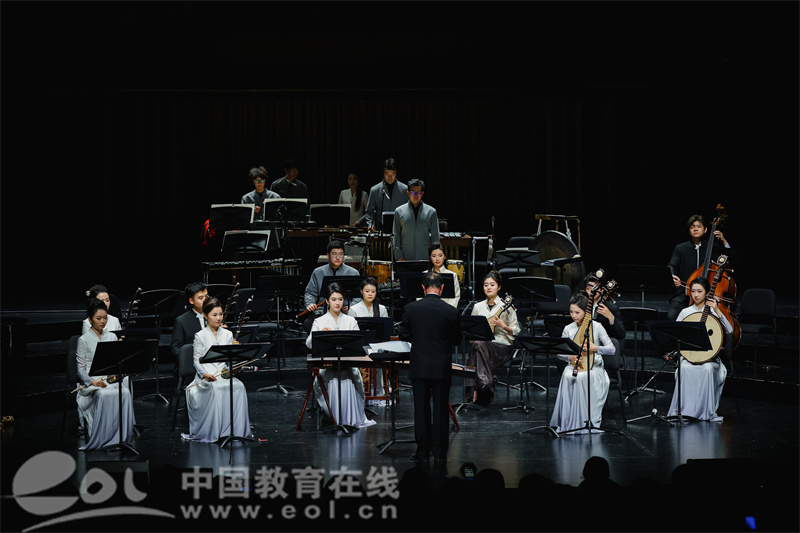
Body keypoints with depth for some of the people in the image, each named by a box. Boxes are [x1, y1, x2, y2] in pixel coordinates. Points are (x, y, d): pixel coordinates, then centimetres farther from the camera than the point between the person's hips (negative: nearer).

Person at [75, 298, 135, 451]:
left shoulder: (112, 337, 14)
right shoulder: (84, 340, 1)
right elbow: (81, 369, -3)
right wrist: (93, 382, -20)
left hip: (111, 379, 4)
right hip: (92, 381, -4)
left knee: (125, 393, -30)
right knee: (104, 395, -37)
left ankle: (121, 437, -27)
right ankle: (101, 440, -30)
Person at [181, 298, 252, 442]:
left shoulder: (227, 334, 14)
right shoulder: (200, 336, 2)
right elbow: (197, 360, -2)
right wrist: (205, 374, -20)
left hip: (224, 373, 4)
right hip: (206, 374, -4)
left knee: (238, 387, -28)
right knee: (216, 388, -36)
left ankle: (235, 429, -22)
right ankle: (213, 431, -27)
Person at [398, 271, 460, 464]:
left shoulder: (411, 309, -7)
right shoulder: (451, 311, -8)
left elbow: (403, 335, 1)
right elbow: (456, 340, 1)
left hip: (419, 367, 1)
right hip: (442, 368, 0)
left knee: (421, 409, 10)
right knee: (441, 410, 6)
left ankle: (422, 451, 14)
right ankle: (440, 453, 8)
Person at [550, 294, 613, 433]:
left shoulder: (596, 327, -2)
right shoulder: (568, 329, 6)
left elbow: (611, 349, -7)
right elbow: (560, 353, 10)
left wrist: (595, 348, -23)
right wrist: (570, 357, -12)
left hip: (594, 367, -2)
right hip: (574, 364, 2)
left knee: (582, 378, -36)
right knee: (568, 376, -33)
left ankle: (586, 420, -27)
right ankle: (565, 422, -28)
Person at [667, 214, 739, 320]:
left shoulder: (712, 247, 13)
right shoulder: (680, 249, 11)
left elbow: (734, 260, 8)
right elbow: (672, 266, -5)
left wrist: (724, 242, -2)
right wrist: (673, 276, -29)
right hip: (685, 294, 0)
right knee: (672, 315, -27)